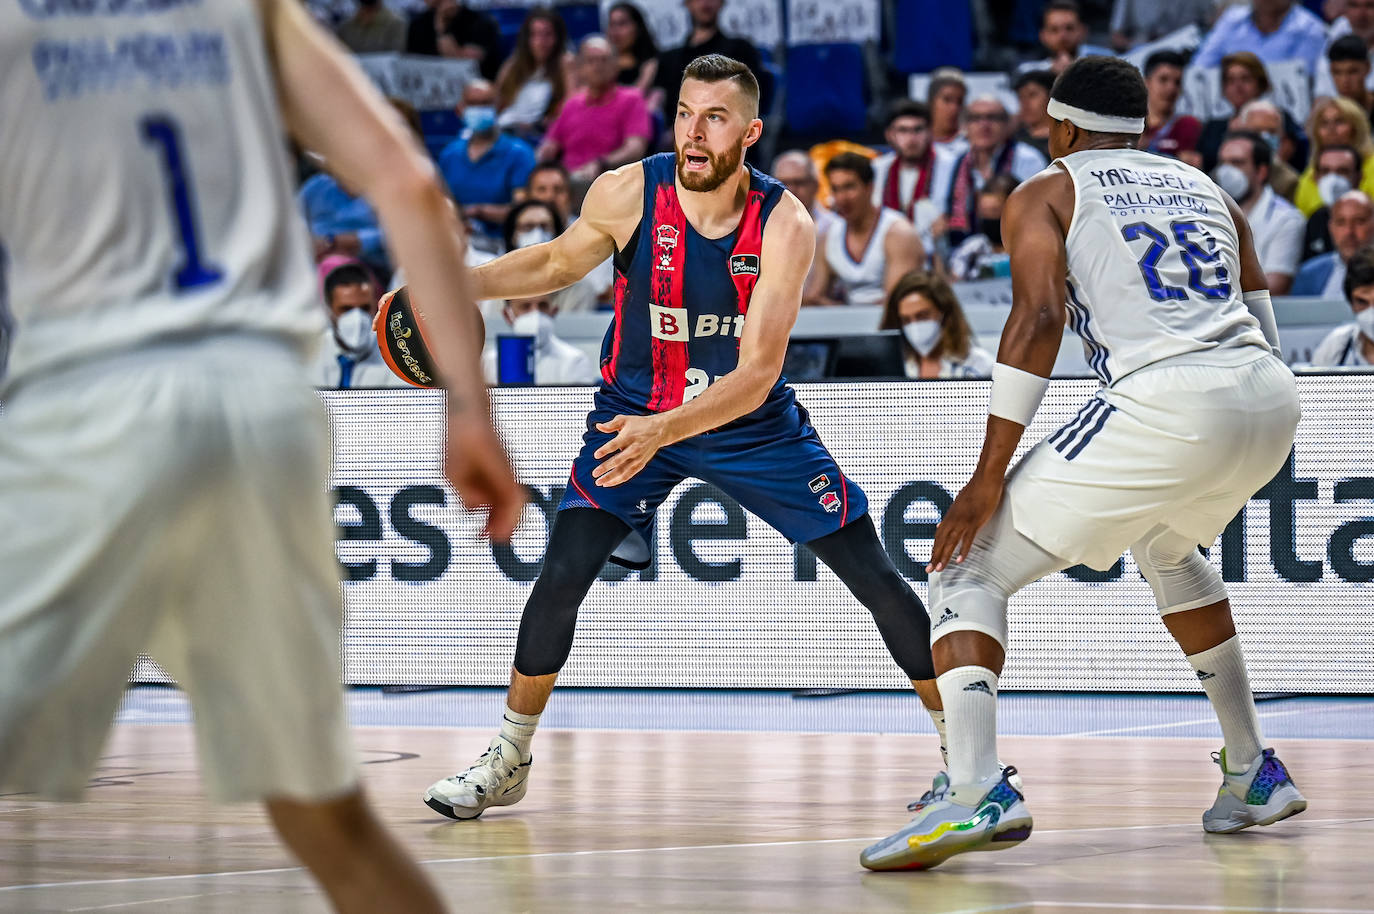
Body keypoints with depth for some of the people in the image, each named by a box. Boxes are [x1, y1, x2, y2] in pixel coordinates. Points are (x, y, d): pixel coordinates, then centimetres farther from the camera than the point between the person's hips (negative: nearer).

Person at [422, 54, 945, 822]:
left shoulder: (785, 225, -24)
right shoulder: (628, 195, -19)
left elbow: (757, 374, -30)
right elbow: (558, 263, 4)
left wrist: (663, 432, -44)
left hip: (751, 422, -1)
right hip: (635, 412, 1)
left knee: (877, 578, -4)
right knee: (562, 574, -16)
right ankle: (509, 761, 4)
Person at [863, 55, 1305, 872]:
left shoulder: (1045, 194, 13)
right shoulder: (1206, 189, 29)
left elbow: (1039, 318, -4)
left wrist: (989, 478, -6)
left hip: (1166, 406, -6)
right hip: (1273, 403, 6)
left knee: (971, 573, 2)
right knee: (1169, 544, 38)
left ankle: (976, 788, -21)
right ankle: (1254, 775, 36)